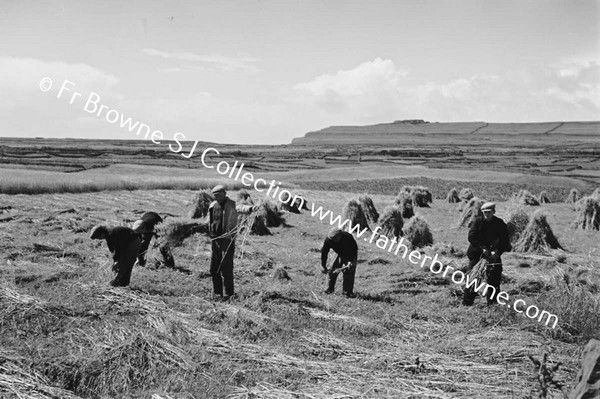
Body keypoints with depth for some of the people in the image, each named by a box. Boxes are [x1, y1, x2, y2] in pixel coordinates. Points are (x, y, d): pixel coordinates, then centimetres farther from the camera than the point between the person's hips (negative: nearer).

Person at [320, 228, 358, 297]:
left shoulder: (348, 237, -34)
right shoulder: (328, 240, -26)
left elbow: (354, 250, -25)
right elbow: (324, 252, -17)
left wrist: (351, 261, -33)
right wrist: (323, 266, -16)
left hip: (351, 255, -3)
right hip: (340, 255, 4)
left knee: (349, 273, -12)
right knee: (332, 271, -3)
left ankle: (348, 292, -5)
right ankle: (330, 288, 11)